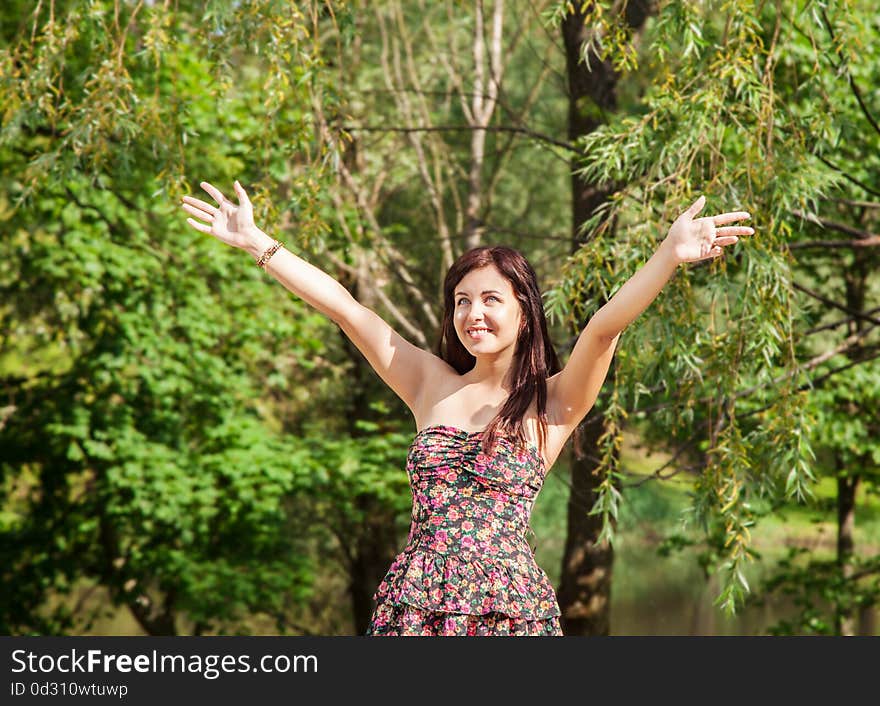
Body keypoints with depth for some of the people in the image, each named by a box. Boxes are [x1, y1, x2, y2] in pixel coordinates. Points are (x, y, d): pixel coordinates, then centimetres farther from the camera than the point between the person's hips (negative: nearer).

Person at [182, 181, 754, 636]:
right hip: (415, 603, 3)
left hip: (510, 604, -3)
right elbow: (343, 307, 11)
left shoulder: (554, 402, 2)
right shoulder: (433, 385, 12)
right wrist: (257, 243, 11)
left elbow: (605, 326, -14)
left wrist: (671, 255, -29)